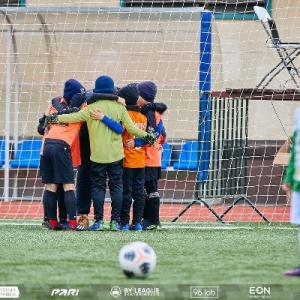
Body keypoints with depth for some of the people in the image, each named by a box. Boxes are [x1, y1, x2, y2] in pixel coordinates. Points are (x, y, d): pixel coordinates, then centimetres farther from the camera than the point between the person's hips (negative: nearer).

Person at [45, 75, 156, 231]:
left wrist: (55, 118, 3)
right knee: (116, 187, 7)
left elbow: (74, 117, -7)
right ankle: (115, 221, 3)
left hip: (97, 155, -2)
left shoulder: (91, 108, -5)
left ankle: (98, 221, -1)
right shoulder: (120, 107, 1)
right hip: (116, 155, 2)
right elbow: (130, 127, 1)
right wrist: (146, 136, 12)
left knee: (98, 187, 4)